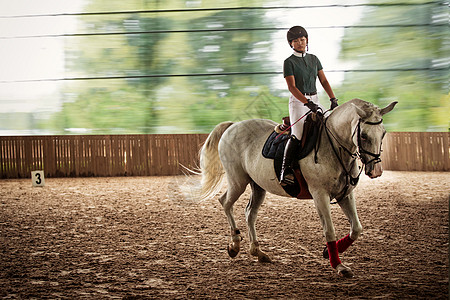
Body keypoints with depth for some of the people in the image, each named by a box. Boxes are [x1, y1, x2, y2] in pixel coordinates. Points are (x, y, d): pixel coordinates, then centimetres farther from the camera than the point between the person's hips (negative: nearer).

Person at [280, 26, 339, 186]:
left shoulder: (313, 59, 14)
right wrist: (308, 103, -23)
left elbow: (324, 81, 13)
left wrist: (333, 99, 0)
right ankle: (285, 171, -22)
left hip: (314, 99, 6)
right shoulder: (289, 62, -4)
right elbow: (292, 87, -12)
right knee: (297, 134, -22)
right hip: (298, 101, -6)